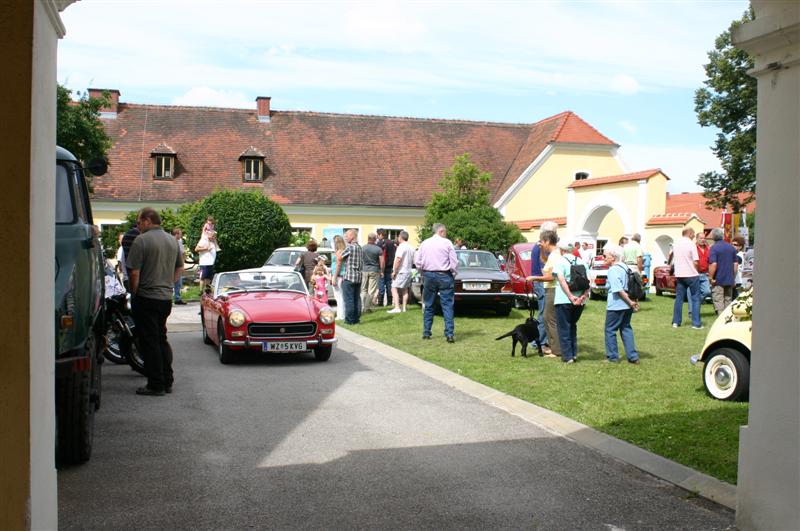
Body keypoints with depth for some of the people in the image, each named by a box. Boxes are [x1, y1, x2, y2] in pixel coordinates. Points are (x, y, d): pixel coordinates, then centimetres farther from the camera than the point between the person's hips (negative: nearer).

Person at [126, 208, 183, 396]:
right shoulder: (172, 240, 10)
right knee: (161, 339, 17)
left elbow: (135, 272, -16)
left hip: (147, 298, -7)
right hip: (166, 298, 7)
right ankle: (167, 382, 19)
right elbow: (180, 268, 17)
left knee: (150, 342, 0)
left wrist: (134, 292, -3)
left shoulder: (141, 240, -13)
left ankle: (156, 385, 2)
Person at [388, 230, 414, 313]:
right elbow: (413, 261, 21)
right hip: (408, 271, 9)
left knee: (394, 289, -9)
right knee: (405, 290, 13)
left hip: (401, 271, -9)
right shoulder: (411, 248, 13)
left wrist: (394, 271, -18)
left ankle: (397, 308, -18)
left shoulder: (401, 246, -15)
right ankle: (404, 307, 15)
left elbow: (398, 259, -22)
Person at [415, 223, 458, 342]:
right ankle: (450, 334, -9)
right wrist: (454, 274, 9)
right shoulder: (447, 243, -5)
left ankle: (426, 333, 15)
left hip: (428, 275, 3)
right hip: (444, 276, -3)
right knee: (447, 306, -2)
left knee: (428, 306, 12)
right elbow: (454, 262, -5)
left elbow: (417, 262, 4)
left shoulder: (424, 243, 4)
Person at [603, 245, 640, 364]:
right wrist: (632, 302, 11)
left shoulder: (613, 270, -16)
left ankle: (612, 357, 9)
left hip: (616, 306, -8)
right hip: (627, 306, 8)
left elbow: (619, 290, -22)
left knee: (610, 330, 5)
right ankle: (633, 357, 12)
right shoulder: (626, 267, 10)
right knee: (626, 328, 14)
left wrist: (630, 302, -18)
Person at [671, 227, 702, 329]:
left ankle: (676, 322, 12)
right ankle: (696, 323, 0)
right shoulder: (691, 244, -11)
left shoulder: (676, 244, 7)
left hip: (679, 275, 5)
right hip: (691, 274, -5)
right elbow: (695, 262, -13)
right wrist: (696, 270, 3)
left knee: (679, 298, 11)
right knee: (695, 299, 2)